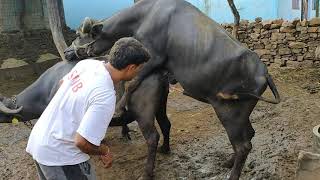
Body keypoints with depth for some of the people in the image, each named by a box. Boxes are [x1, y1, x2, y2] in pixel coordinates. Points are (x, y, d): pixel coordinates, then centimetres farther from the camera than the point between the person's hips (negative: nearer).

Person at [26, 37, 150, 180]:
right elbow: (82, 142, -27)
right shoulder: (106, 97, -28)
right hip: (59, 156, -8)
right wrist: (104, 151, -8)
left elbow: (62, 82, 14)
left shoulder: (87, 63, -5)